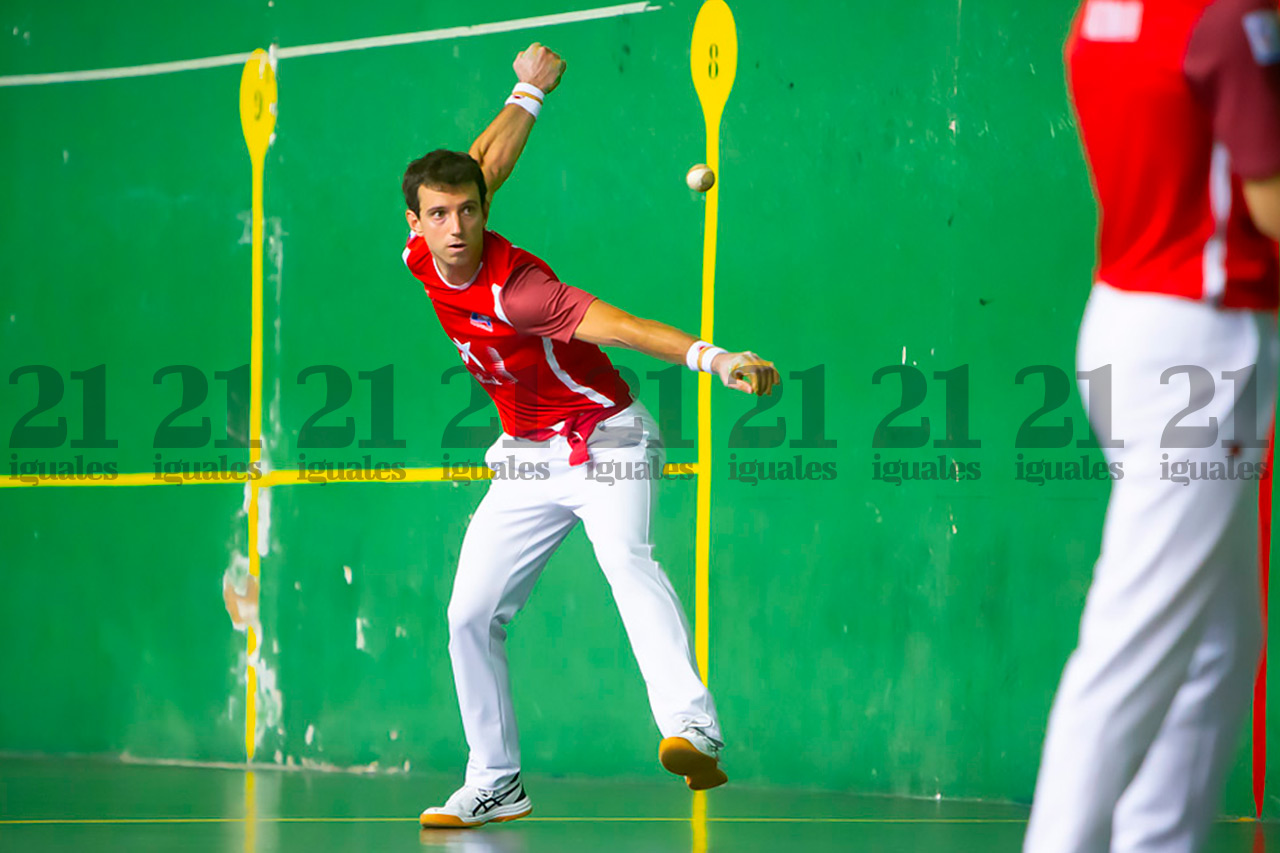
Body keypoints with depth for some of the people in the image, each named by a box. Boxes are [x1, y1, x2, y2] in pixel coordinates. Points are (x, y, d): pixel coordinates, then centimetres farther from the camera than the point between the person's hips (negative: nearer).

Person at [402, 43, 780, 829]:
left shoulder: (513, 286, -28)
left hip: (606, 442, -8)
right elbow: (487, 166, 7)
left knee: (627, 561, -33)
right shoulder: (422, 258, -7)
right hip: (527, 461, 8)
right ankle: (497, 786, 16)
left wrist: (710, 356, -54)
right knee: (471, 616, 3)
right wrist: (529, 94, 25)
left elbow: (604, 321, -41)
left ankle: (694, 732, -53)